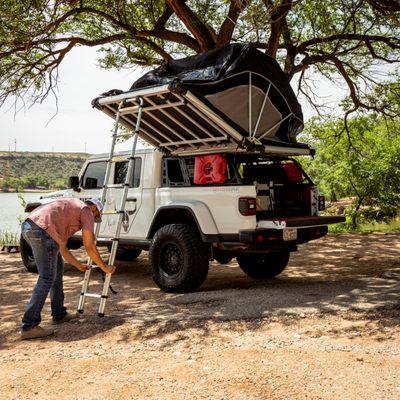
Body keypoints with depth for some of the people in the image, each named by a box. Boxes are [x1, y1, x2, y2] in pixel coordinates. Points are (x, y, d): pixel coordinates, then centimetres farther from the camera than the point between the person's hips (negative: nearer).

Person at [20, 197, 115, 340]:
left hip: (28, 226, 9)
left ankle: (59, 314, 28)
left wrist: (79, 265, 44)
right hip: (42, 230, -9)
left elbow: (61, 248, 37)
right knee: (47, 278, -3)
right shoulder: (86, 211, 12)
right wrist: (105, 268, 20)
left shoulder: (70, 207, 36)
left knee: (57, 268, 21)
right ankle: (29, 326, -2)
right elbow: (89, 247, 9)